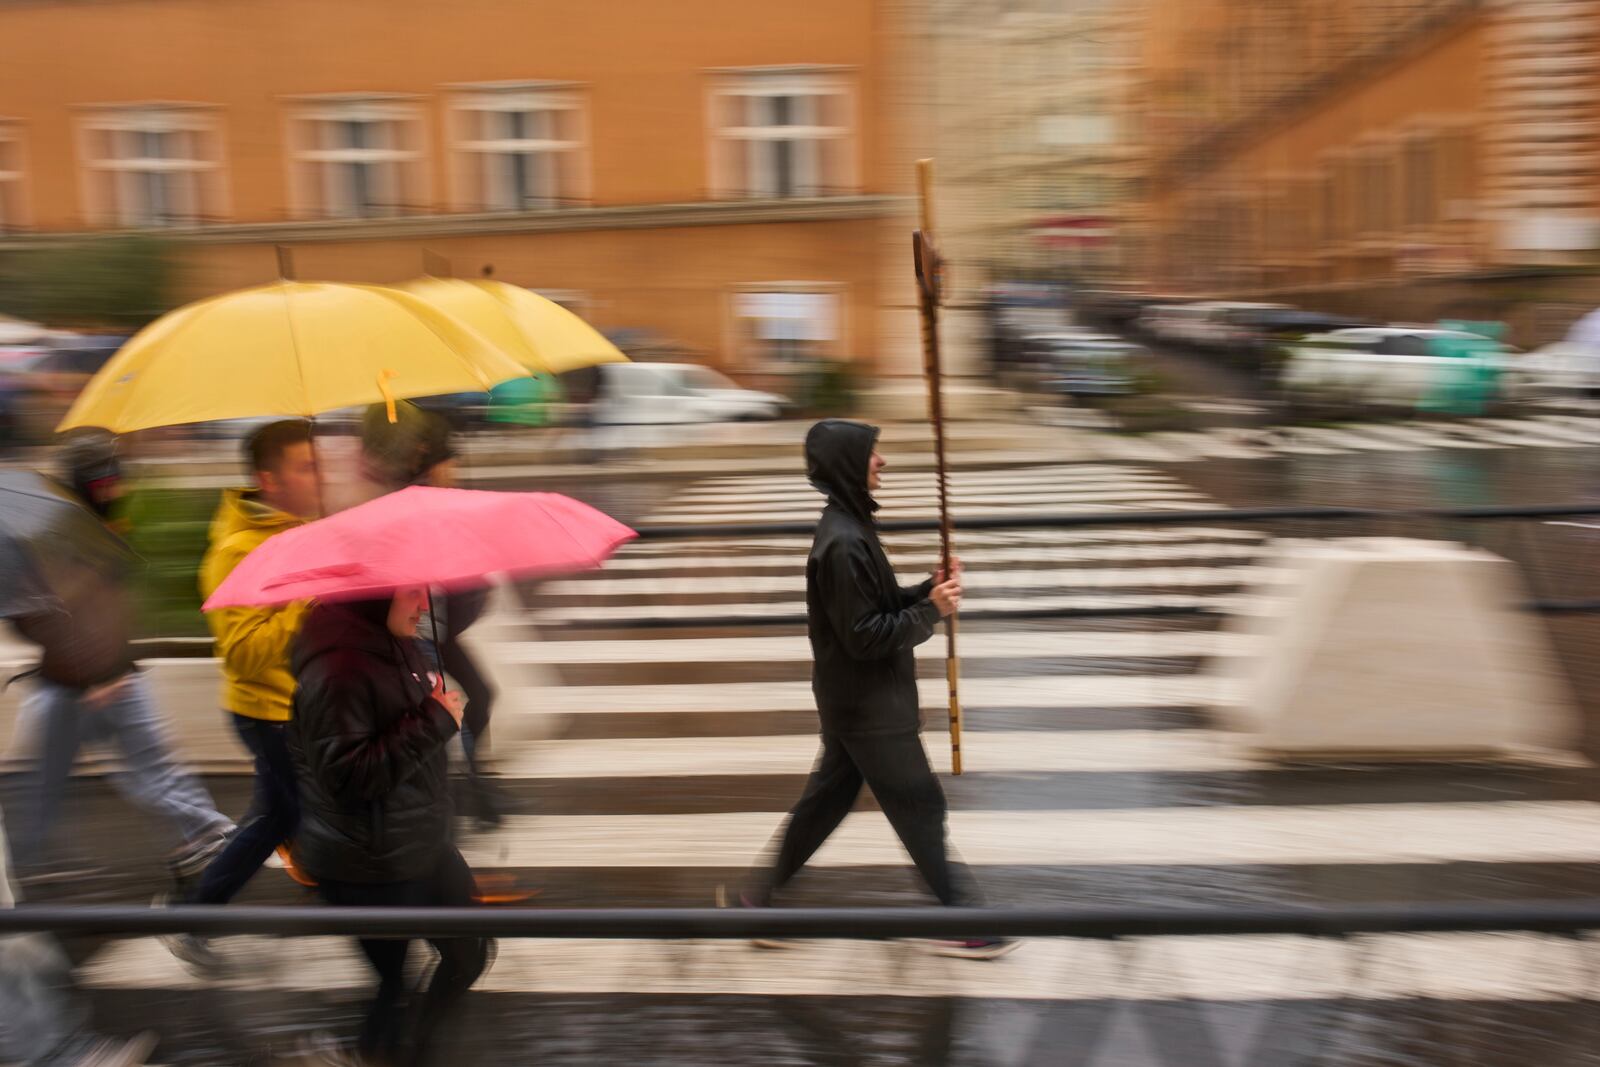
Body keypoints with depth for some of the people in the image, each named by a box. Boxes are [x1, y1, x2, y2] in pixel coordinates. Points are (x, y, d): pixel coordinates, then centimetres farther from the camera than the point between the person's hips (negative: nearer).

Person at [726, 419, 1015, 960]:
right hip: (868, 706, -10)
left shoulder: (848, 527, 8)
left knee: (827, 797, 18)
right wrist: (931, 611, -19)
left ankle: (760, 898, 29)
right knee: (918, 803, 3)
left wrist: (928, 590, 0)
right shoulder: (843, 544, -25)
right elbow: (864, 636, -24)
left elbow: (880, 605, 15)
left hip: (851, 701, 10)